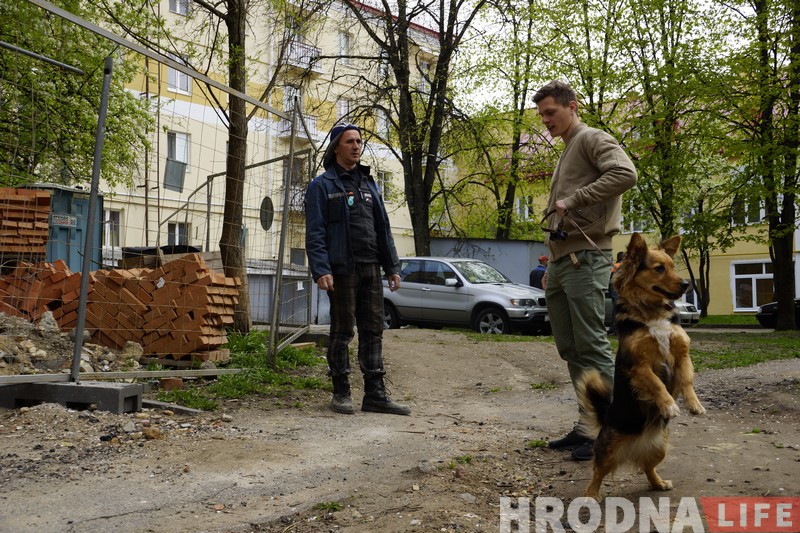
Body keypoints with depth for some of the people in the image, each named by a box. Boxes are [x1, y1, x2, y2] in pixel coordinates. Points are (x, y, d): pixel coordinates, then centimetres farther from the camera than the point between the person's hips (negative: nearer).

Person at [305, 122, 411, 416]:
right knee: (342, 331, 2)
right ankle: (341, 393, 12)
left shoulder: (369, 183, 17)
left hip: (371, 269, 6)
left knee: (373, 330, 5)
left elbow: (383, 228, 17)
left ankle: (375, 394, 9)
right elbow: (315, 232, -8)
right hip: (342, 270, -5)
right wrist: (321, 270, -19)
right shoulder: (322, 185, -1)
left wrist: (392, 267, 11)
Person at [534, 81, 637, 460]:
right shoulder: (565, 154, 26)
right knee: (570, 349, 9)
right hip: (561, 261, 10)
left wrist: (573, 200, -20)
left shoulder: (592, 140, -1)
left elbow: (625, 174, -23)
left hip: (585, 259, -10)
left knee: (591, 347, -9)